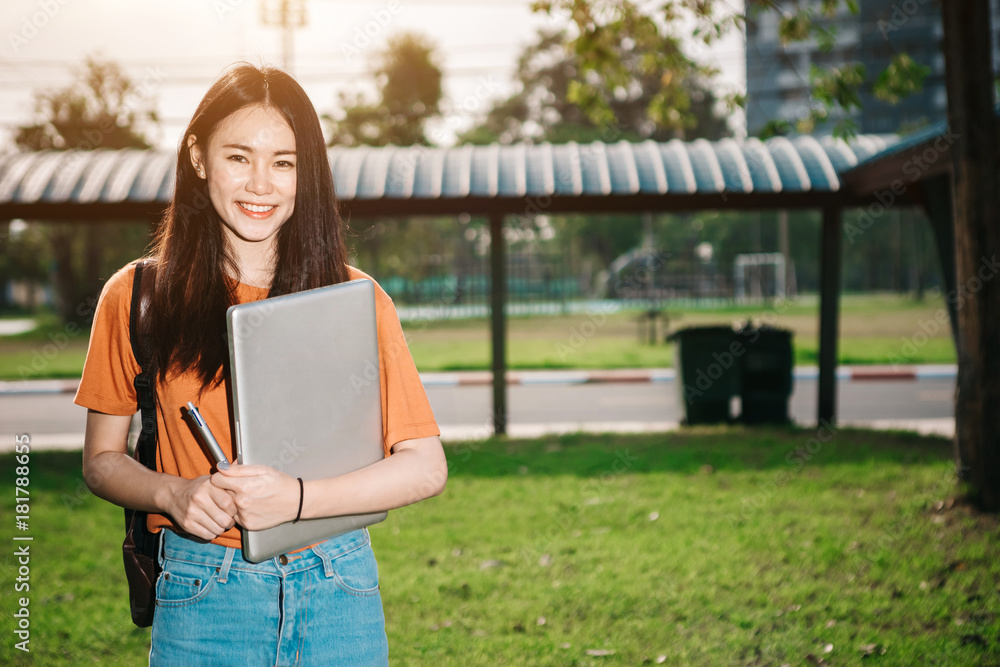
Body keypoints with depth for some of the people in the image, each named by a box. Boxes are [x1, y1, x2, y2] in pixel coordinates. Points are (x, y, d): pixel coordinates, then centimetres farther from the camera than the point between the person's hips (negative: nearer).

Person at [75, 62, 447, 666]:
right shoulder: (138, 296, 1)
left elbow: (427, 467, -3)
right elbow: (102, 460, 8)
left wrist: (297, 498, -17)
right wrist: (172, 493, -13)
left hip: (340, 594, 0)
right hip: (203, 594, 0)